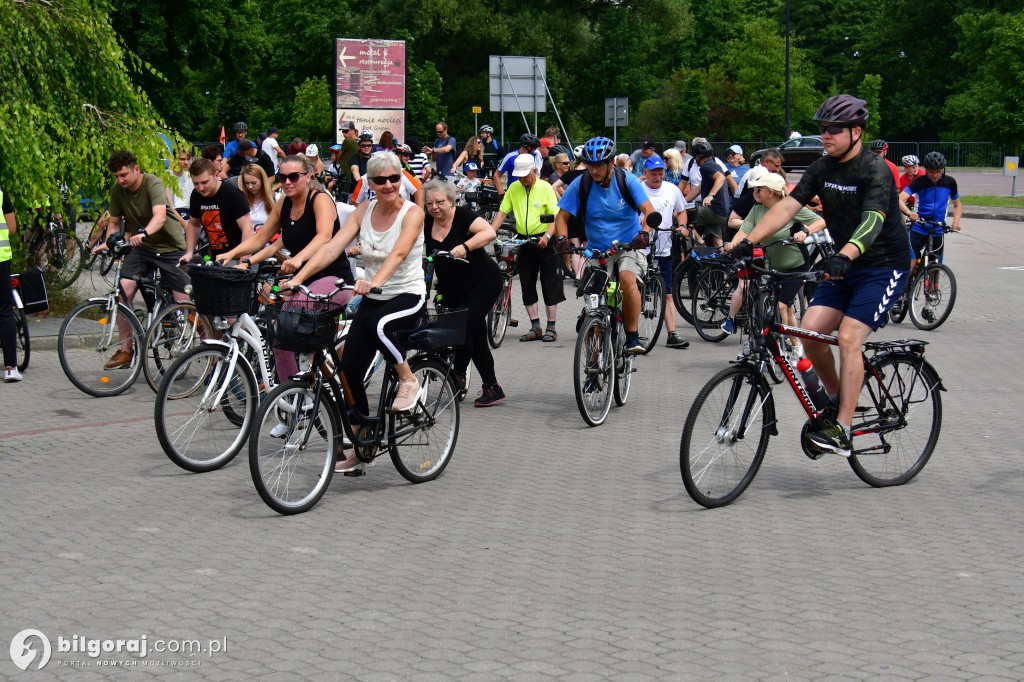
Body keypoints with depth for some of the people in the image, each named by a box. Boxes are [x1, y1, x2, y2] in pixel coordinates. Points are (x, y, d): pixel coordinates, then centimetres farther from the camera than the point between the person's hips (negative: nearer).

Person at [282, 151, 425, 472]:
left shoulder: (412, 212, -12)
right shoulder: (363, 211, 2)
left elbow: (399, 252, -30)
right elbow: (331, 247, -8)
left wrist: (376, 281, -48)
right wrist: (297, 278, -22)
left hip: (408, 296, -5)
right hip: (371, 299, 5)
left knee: (378, 324, -39)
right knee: (349, 370, -3)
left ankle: (408, 379, -11)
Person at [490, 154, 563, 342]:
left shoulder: (545, 188, -8)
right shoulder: (514, 188, 3)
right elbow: (502, 212, 6)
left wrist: (547, 236, -28)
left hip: (544, 242, -4)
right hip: (524, 242, 5)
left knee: (550, 285, 0)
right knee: (527, 286, 5)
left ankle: (551, 327, 7)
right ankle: (536, 327, 11)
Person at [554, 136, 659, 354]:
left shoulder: (627, 180, -11)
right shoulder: (580, 184, -7)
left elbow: (648, 210, -18)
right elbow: (562, 216, -2)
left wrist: (645, 232, -38)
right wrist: (563, 238, -23)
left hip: (629, 246, -3)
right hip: (597, 250, 3)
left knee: (627, 279, -31)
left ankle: (633, 336, -22)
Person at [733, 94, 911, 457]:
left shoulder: (875, 170, -19)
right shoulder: (822, 169, 2)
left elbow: (872, 221, -34)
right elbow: (787, 206, -7)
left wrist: (845, 256, -52)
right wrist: (749, 241, -21)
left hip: (884, 267, -7)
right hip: (843, 266, 7)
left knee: (848, 337, -20)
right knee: (811, 329, -10)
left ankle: (841, 430, -17)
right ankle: (835, 398, 14)